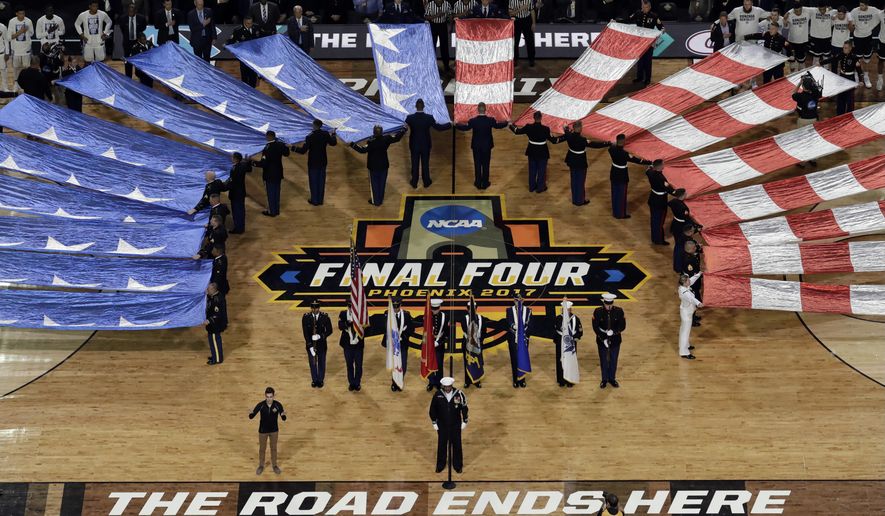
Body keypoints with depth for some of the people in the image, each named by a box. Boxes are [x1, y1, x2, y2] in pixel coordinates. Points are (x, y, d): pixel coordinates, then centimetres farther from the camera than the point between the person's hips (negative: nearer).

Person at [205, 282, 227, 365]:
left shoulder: (217, 300, -30)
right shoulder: (212, 296, 0)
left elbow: (218, 314, -29)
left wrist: (209, 321, -30)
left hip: (215, 325, -10)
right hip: (213, 324, 10)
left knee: (215, 340, 4)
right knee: (213, 340, 23)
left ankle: (217, 359, 18)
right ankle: (215, 355, 39)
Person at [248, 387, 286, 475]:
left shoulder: (278, 405, -21)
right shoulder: (260, 405, -23)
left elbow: (283, 419, -21)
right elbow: (251, 417, -22)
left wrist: (283, 415, -46)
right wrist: (251, 413, -47)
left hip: (274, 430, 1)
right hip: (263, 430, 0)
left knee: (273, 448, 18)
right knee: (262, 449, 16)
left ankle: (274, 465, 39)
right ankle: (261, 466, 38)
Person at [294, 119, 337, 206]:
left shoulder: (310, 137, -21)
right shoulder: (326, 134, -8)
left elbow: (303, 150, -22)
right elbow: (333, 143, 10)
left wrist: (293, 148, -11)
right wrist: (333, 134, 28)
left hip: (313, 163, -4)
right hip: (323, 162, 4)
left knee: (313, 181, 8)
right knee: (321, 181, 14)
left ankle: (314, 200, 16)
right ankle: (320, 200, 23)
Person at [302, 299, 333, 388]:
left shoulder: (325, 317, -11)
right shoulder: (306, 317, -11)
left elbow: (329, 330, -7)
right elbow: (305, 332, -13)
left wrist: (320, 336, -24)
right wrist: (310, 346, -18)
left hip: (321, 344, 0)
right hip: (310, 344, 0)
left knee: (321, 363, 11)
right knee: (312, 363, 12)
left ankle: (320, 380, 28)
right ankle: (314, 380, 29)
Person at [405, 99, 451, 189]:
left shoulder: (410, 118, -19)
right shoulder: (429, 118, -19)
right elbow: (438, 127, -12)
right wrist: (450, 125, 2)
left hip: (414, 145, 0)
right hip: (426, 145, 0)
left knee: (415, 164, 14)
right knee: (425, 164, 15)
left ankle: (414, 182, 25)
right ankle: (426, 182, 27)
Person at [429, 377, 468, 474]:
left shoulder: (459, 394, -14)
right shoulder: (438, 395, -12)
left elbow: (464, 408, -2)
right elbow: (433, 409, -1)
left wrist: (464, 422, 0)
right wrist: (434, 423, 1)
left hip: (455, 425, 0)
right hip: (442, 425, 1)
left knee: (457, 445, 8)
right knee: (441, 445, 9)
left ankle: (458, 465, 23)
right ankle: (440, 465, 25)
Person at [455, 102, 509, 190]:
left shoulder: (473, 121, -17)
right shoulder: (490, 120, -15)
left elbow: (465, 127, 1)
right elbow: (498, 125, 5)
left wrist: (456, 125, 20)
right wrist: (507, 123, 26)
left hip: (476, 146, 0)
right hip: (487, 146, 0)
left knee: (477, 165, 11)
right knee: (486, 165, 11)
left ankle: (478, 183, 18)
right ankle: (485, 183, 18)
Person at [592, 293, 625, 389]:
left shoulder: (619, 311, -10)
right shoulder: (598, 312, -12)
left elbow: (622, 326, -7)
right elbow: (595, 327, -11)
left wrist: (613, 332, -23)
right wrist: (603, 339, -17)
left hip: (615, 341, 1)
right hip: (602, 341, -1)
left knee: (613, 361, 13)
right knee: (603, 361, 12)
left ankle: (612, 379, 31)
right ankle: (604, 379, 28)